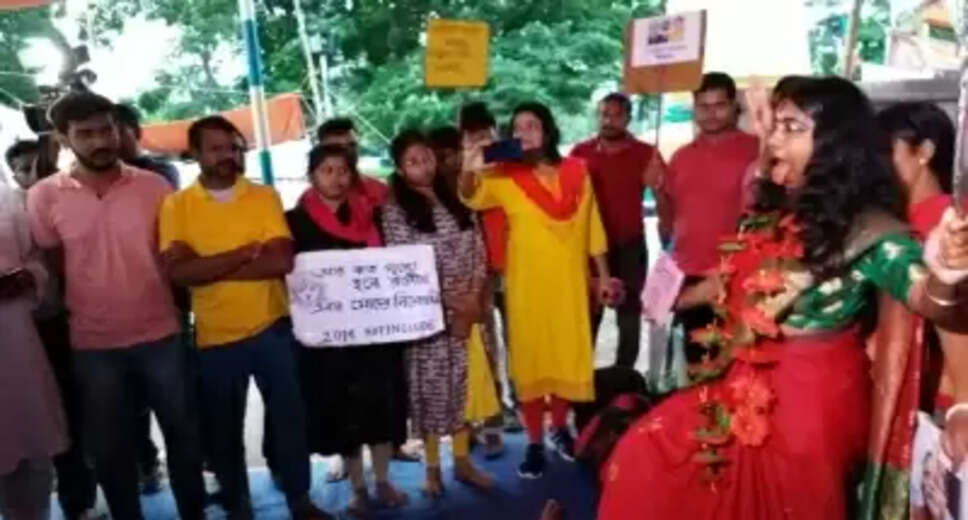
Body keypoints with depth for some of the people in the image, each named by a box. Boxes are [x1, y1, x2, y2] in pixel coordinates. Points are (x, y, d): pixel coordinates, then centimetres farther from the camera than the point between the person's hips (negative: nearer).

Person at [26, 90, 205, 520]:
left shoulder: (155, 186, -3)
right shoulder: (44, 197, -5)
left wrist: (184, 310, 2)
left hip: (161, 334, 1)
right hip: (94, 344, 0)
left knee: (182, 431, 12)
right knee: (109, 447, 12)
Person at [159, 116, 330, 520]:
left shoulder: (265, 196, -2)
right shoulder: (176, 205, -3)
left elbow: (282, 261, -14)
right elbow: (176, 271, -16)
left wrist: (210, 268, -15)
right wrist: (245, 252, -18)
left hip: (272, 328, 0)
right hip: (215, 338, 0)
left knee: (288, 419, 11)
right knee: (224, 430, 14)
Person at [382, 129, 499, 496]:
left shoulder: (455, 201, 9)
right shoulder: (395, 211, -5)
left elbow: (477, 250, 7)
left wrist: (474, 298, -6)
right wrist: (449, 303, -13)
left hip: (466, 308, 4)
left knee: (464, 383, 9)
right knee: (431, 386, 3)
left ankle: (463, 461, 23)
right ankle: (432, 467, 18)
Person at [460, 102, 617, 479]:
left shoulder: (576, 172, 1)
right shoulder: (506, 177, -3)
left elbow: (592, 226, 7)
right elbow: (471, 198, -19)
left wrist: (604, 275, 8)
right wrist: (469, 170, -40)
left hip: (570, 280, 1)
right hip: (527, 282, -1)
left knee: (568, 354, 11)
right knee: (530, 359, 5)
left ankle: (560, 427, 34)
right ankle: (534, 443, 16)